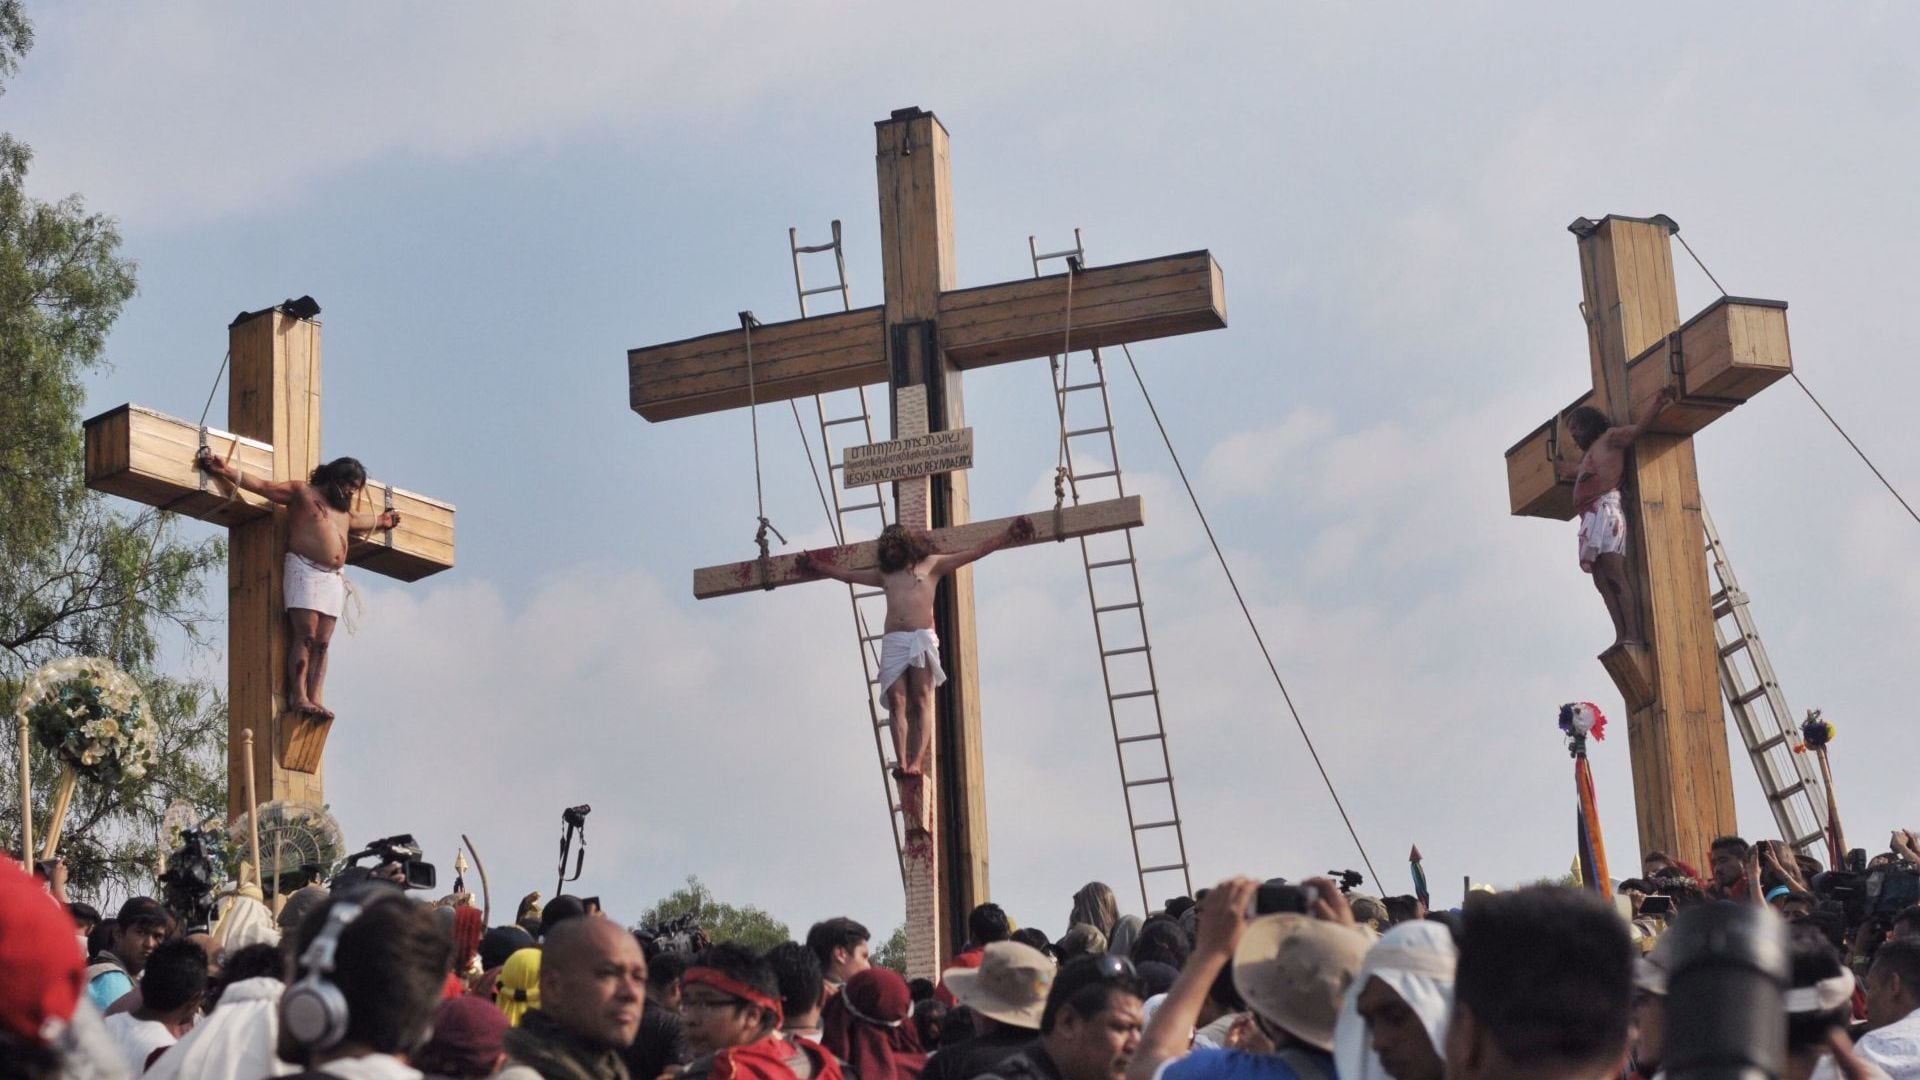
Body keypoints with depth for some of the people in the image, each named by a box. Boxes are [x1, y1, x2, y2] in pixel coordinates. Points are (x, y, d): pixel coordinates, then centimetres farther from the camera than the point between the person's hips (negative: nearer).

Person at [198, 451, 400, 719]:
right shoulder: (302, 492, 4)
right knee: (306, 635, -17)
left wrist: (380, 521, 61)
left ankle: (316, 698, -9)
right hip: (305, 569, -7)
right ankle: (298, 697, -20)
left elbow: (358, 521, 48)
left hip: (333, 578, 7)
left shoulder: (345, 512, 25)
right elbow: (263, 486, -3)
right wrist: (226, 471, -13)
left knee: (322, 642, -3)